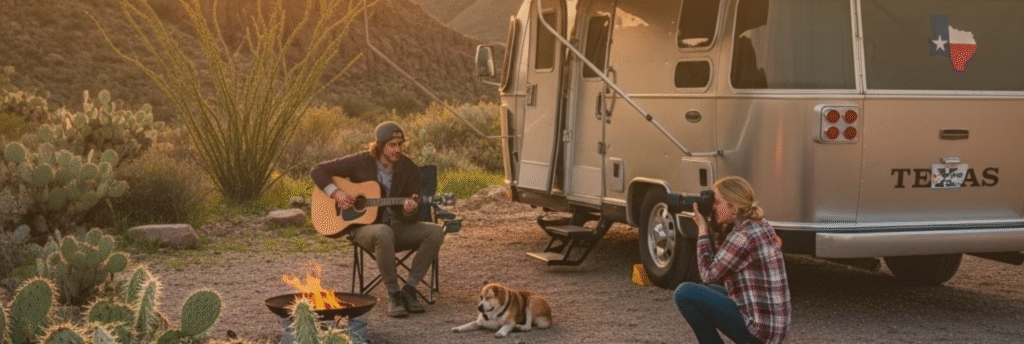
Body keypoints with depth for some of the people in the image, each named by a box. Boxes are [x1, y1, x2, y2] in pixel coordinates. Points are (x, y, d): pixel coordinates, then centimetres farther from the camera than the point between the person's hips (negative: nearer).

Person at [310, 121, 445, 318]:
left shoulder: (409, 169, 0)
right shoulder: (361, 162, -6)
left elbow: (412, 217, 0)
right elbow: (317, 171, -3)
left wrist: (409, 211, -25)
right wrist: (336, 193, -18)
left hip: (398, 227, 4)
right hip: (363, 227, -4)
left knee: (434, 232, -23)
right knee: (383, 232, -41)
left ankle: (409, 290, -17)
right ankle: (393, 295, -28)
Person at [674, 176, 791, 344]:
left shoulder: (743, 236, -20)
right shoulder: (758, 225, 9)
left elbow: (708, 274, -13)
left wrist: (702, 229, -7)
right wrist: (718, 227, 8)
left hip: (758, 327, -10)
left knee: (685, 293, -11)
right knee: (707, 290, 27)